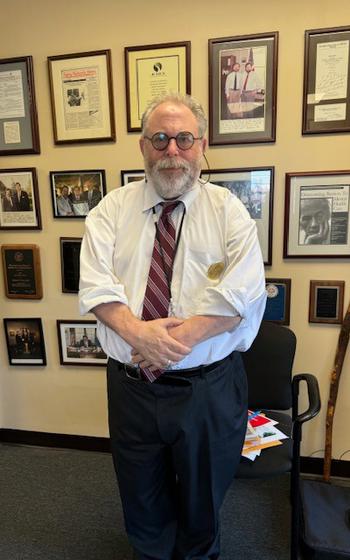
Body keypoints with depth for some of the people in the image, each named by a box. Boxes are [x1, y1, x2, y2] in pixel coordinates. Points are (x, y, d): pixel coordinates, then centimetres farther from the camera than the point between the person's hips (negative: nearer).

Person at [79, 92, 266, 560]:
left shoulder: (228, 210, -3)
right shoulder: (112, 209, 2)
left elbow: (242, 294, -15)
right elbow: (95, 285, -9)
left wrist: (176, 340, -22)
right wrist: (139, 333, -24)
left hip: (209, 388, -1)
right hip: (131, 386, 2)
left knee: (203, 499, 23)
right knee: (142, 501, 23)